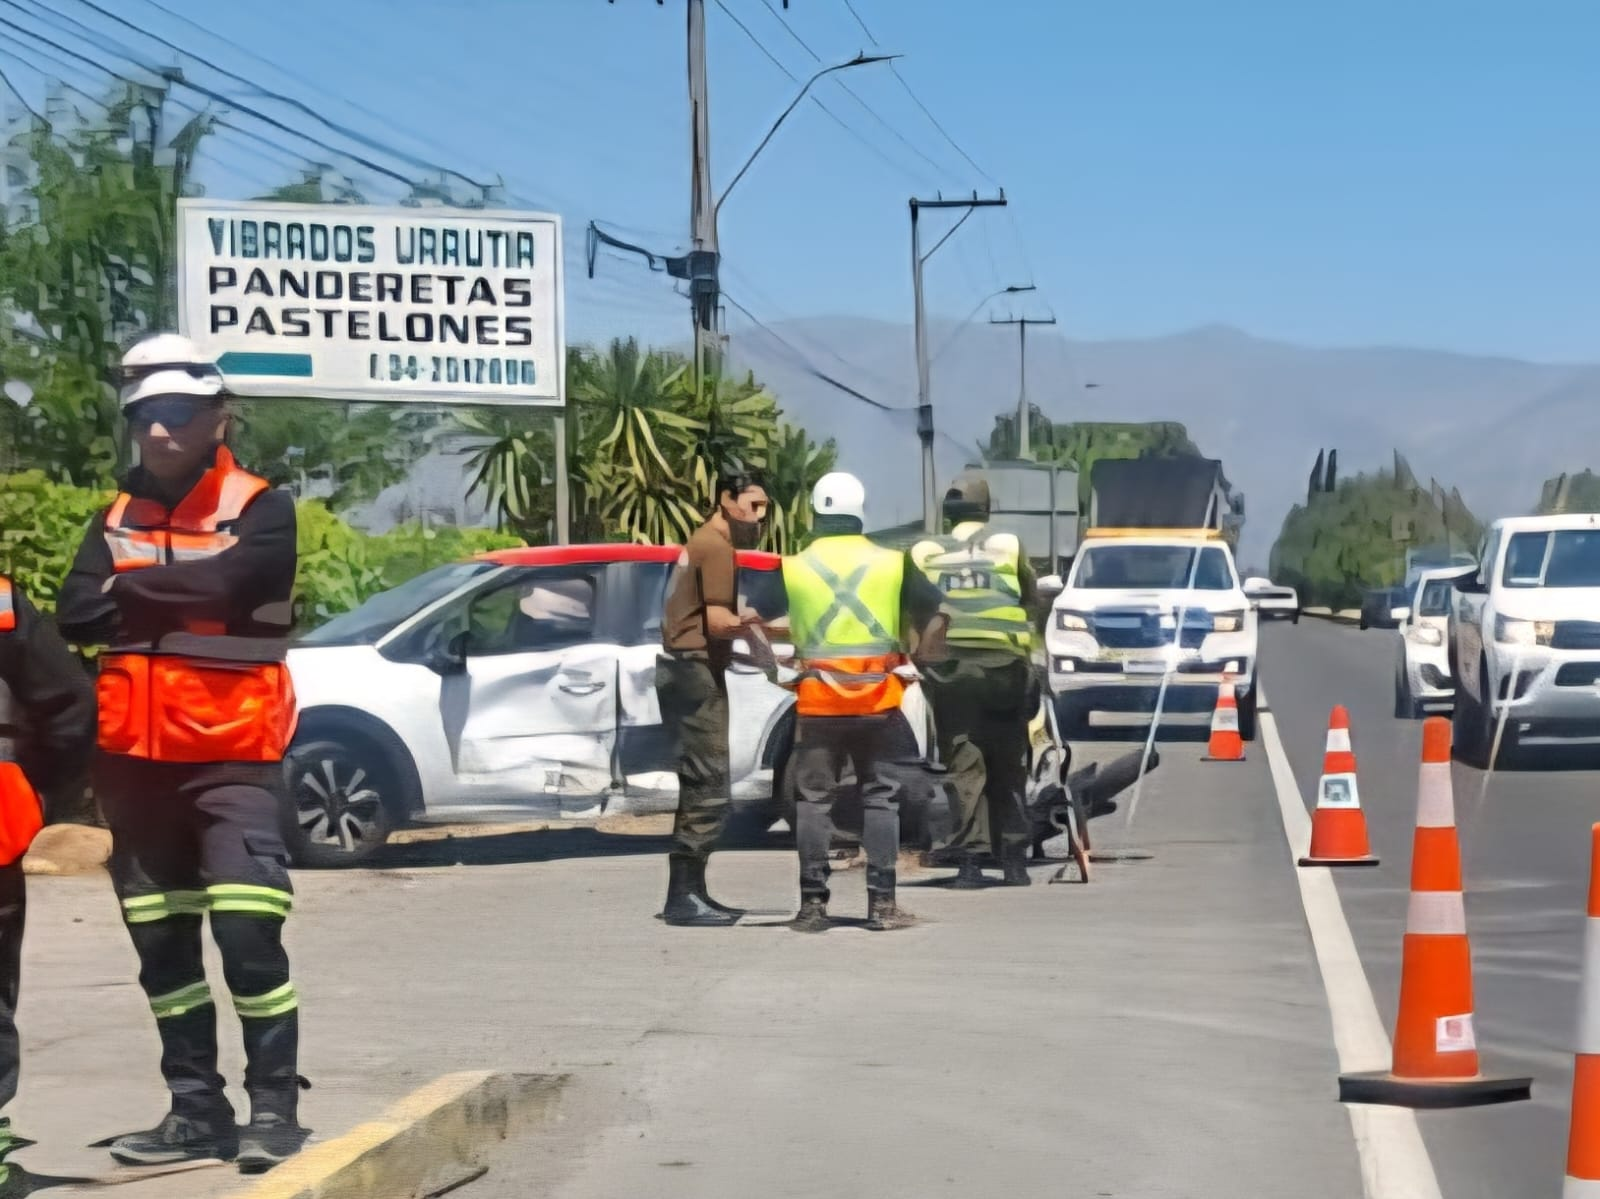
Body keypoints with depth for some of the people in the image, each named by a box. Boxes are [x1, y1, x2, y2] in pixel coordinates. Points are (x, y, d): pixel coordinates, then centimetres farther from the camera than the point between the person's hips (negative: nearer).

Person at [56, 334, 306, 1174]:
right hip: (135, 758, 6)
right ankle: (197, 1110, 19)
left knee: (247, 929, -14)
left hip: (231, 756, -6)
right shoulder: (117, 520, 11)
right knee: (160, 942, 10)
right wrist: (178, 594, -14)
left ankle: (275, 1107, -5)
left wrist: (133, 587, -7)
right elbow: (76, 614, -4)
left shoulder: (260, 510, -3)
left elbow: (224, 583, -22)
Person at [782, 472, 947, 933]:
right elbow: (935, 618, 4)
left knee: (813, 800, 7)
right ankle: (882, 903, 4)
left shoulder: (793, 568, 1)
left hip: (816, 702, 0)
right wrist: (920, 662, 15)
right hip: (879, 701, 0)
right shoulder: (893, 564, 2)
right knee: (881, 799, 7)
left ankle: (812, 904, 5)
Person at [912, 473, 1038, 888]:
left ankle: (968, 861, -5)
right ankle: (1014, 860, 10)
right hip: (1002, 666, 0)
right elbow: (1030, 600, 10)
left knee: (964, 767, 2)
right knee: (1008, 768, 10)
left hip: (948, 667, 0)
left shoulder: (924, 553, 6)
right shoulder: (1008, 546, 5)